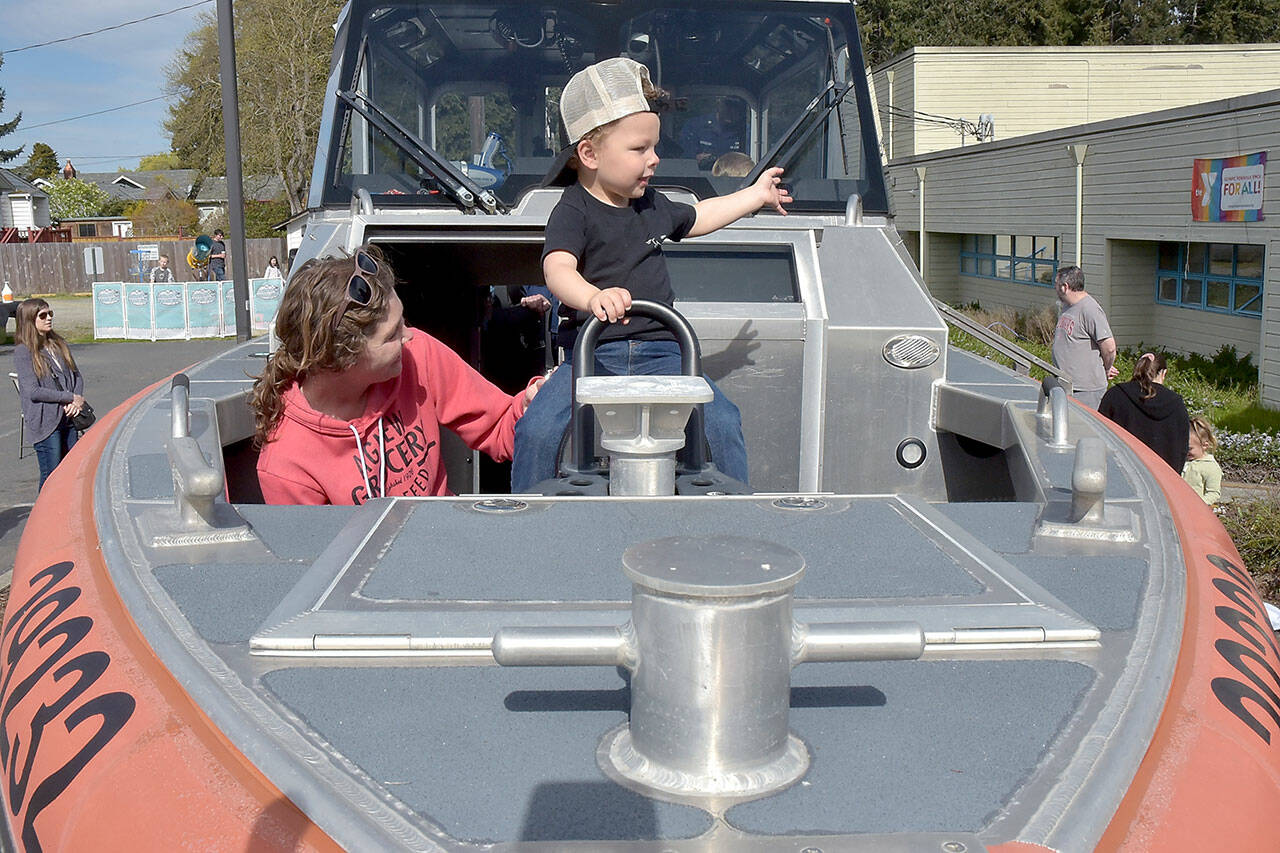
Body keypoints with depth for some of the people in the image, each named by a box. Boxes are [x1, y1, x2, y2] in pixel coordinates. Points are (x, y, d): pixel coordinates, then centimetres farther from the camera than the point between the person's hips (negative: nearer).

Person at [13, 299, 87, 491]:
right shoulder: (23, 352, -8)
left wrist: (76, 401, -4)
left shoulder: (59, 344, 13)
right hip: (45, 422, -6)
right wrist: (70, 397, -14)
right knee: (51, 475, -3)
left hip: (68, 417, 6)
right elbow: (33, 392, -15)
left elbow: (76, 375, 16)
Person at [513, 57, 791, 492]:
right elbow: (558, 269, -26)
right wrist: (593, 297, -47)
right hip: (591, 355, -5)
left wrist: (756, 195, 44)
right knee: (538, 431, -24)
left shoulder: (653, 205, 16)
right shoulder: (573, 213, -7)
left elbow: (696, 218, 37)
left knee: (722, 422, -16)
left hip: (660, 353, 5)